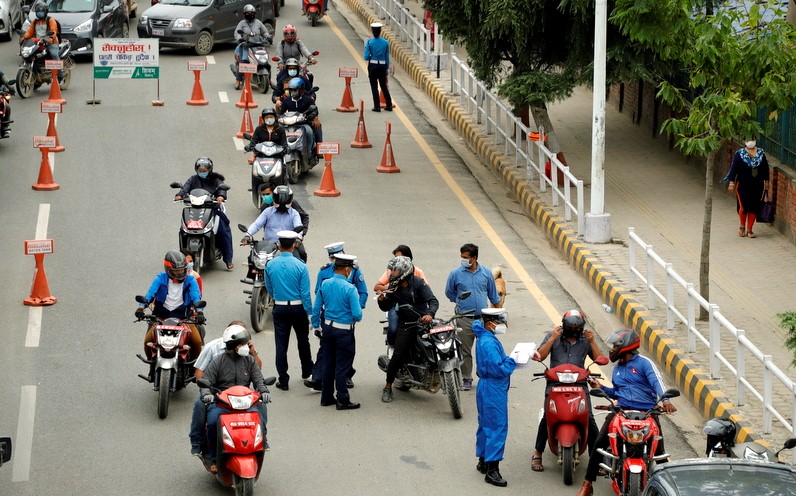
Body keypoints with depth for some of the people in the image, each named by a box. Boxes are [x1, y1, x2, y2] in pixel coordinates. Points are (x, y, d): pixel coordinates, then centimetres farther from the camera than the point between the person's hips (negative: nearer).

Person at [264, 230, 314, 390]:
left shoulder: (270, 265, -5)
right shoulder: (300, 266, -14)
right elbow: (305, 293, -12)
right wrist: (310, 313, -4)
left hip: (279, 309, 1)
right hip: (298, 309, -1)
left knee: (281, 345, 4)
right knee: (303, 341, 21)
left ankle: (283, 380, 4)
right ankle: (307, 370, 40)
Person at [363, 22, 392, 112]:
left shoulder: (369, 42, -11)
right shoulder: (385, 42, -4)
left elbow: (366, 57, -12)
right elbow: (387, 57, 2)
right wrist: (387, 68, 12)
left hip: (373, 66, -3)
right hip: (382, 66, 3)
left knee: (374, 87, 7)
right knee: (384, 86, 15)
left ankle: (377, 106, 6)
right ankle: (389, 105, 19)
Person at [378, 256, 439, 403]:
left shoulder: (418, 283, -7)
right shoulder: (394, 287, 7)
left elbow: (433, 301, -15)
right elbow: (386, 307, 13)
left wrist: (429, 314, -34)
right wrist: (382, 300, -10)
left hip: (423, 321, -2)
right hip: (405, 325, 2)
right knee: (398, 355, -8)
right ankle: (388, 387, 3)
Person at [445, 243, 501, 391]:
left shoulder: (486, 273, 2)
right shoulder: (456, 274, -2)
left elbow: (493, 295, 12)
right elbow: (449, 292, 14)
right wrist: (460, 302, 8)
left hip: (483, 318, 1)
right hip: (465, 319, -1)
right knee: (465, 351, 3)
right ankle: (466, 379, 14)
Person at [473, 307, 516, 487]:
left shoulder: (485, 338, 10)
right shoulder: (489, 343, -23)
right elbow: (499, 369, -26)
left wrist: (507, 361, 6)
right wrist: (512, 362, -12)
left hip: (488, 389, 11)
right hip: (493, 391, -11)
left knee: (486, 426, 20)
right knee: (497, 427, -9)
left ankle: (483, 462, 31)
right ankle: (492, 470, -10)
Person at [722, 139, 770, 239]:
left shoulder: (761, 153, 3)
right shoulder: (739, 154, -6)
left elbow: (766, 168, 11)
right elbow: (734, 168, -7)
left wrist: (766, 181, 10)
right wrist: (732, 182, -13)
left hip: (757, 186, 3)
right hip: (743, 186, -3)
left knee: (754, 208, 4)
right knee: (743, 206, -7)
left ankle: (749, 230, 15)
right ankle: (742, 226, 19)